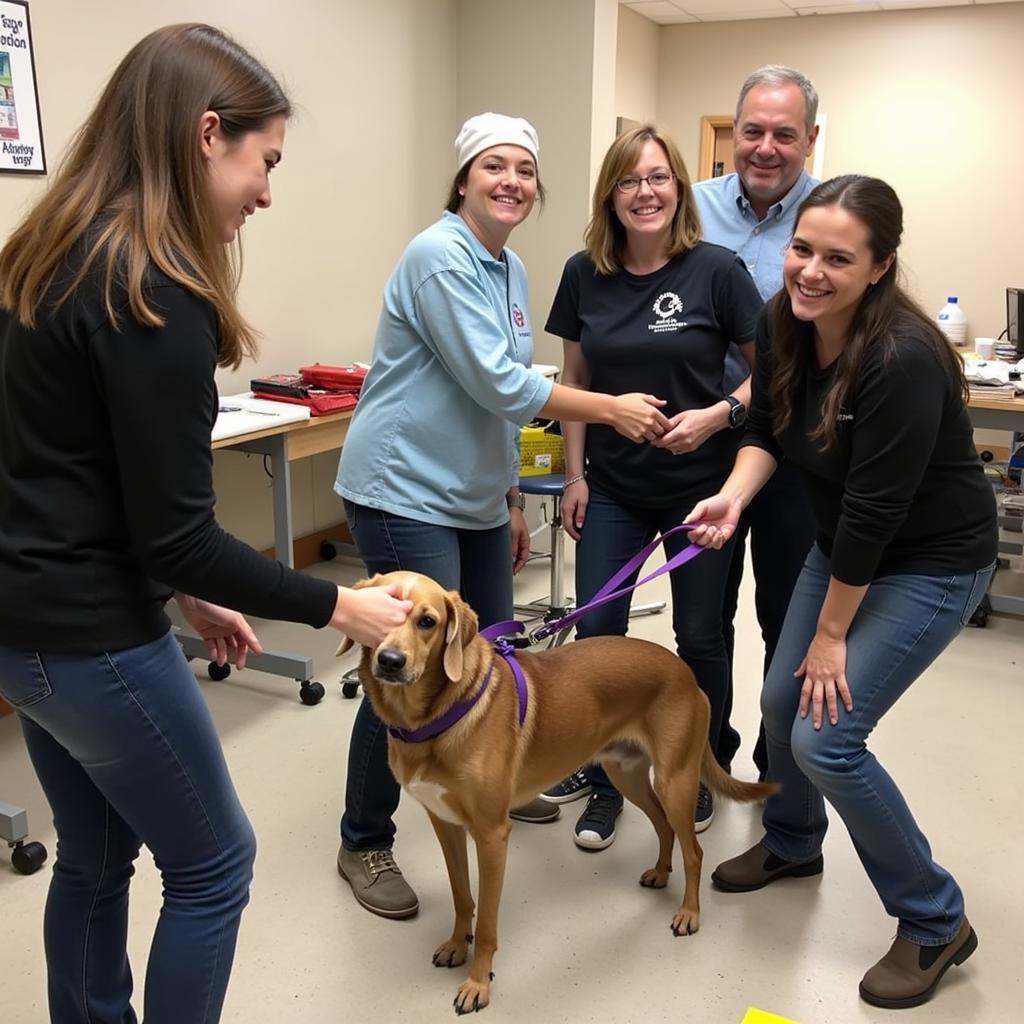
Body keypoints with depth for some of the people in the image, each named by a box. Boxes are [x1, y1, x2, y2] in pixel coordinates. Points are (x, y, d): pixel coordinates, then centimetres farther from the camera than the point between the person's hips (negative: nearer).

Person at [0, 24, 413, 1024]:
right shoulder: (154, 290, -23)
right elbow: (176, 532, -22)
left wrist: (182, 592, 16)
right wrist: (335, 606, -12)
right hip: (92, 637, -9)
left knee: (93, 857, 23)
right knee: (212, 865, 11)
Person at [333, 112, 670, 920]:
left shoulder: (510, 269, 12)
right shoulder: (441, 257, -15)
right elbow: (498, 384, -22)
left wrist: (512, 501, 19)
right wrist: (613, 410, -16)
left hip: (475, 496, 9)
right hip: (406, 492, -9)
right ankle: (364, 843, 14)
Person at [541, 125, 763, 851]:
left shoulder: (716, 269, -10)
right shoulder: (585, 274, -1)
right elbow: (575, 379, 7)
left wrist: (719, 415, -21)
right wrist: (575, 474, 3)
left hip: (698, 484, -2)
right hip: (613, 485, 3)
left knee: (699, 637, 9)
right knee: (596, 633, 4)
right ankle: (604, 778, 24)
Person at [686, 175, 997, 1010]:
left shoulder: (902, 360, -32)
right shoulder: (783, 324, -10)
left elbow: (875, 511, -27)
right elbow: (767, 429, 2)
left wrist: (832, 634, -18)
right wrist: (732, 498, -19)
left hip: (931, 565, -7)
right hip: (846, 546, 7)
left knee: (827, 736, -10)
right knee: (783, 701, 14)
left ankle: (937, 924, 12)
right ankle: (791, 845, 44)